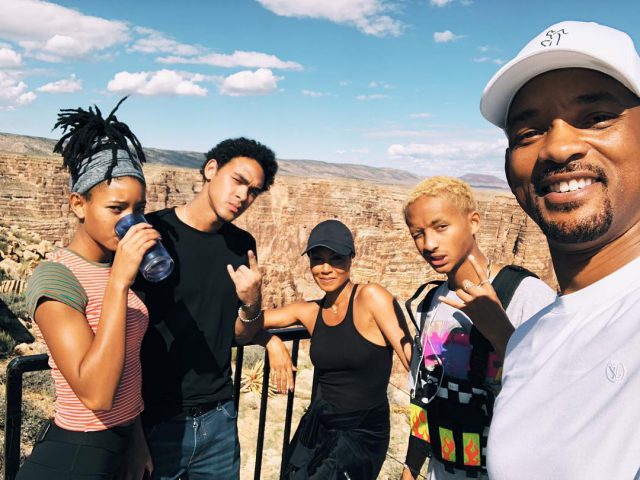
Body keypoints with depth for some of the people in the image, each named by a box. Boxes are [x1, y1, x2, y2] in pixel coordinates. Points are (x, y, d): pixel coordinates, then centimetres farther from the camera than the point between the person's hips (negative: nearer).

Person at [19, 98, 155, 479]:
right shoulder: (55, 277, -21)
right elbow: (95, 394, -30)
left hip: (123, 443, 7)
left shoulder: (116, 264, 2)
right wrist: (119, 282, -32)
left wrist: (135, 438, 12)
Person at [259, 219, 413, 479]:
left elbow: (414, 362, -17)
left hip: (362, 436, -5)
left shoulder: (370, 297, -15)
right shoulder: (309, 311, 1)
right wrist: (272, 342, -13)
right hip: (316, 428, 5)